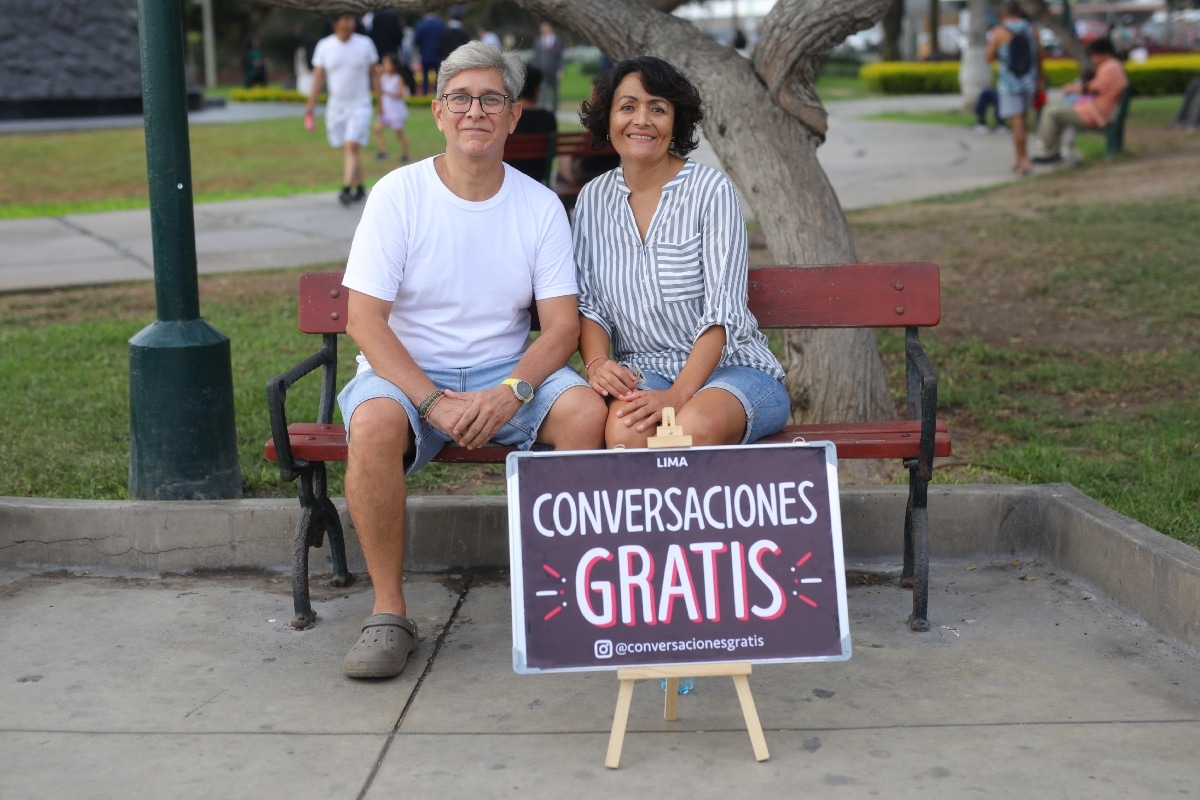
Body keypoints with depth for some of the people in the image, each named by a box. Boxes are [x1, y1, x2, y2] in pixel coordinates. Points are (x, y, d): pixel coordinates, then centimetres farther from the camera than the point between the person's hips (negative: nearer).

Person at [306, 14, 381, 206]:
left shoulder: (365, 44, -1)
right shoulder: (324, 46, 1)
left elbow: (374, 74, 7)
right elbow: (318, 78, 4)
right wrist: (310, 107, 0)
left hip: (360, 105, -2)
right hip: (336, 106, 2)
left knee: (352, 147, -16)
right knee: (347, 150, 7)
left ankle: (346, 189, -21)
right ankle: (359, 189, 19)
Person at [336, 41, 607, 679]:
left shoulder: (539, 206, 1)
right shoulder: (398, 194, -7)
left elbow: (562, 323, -3)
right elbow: (364, 320, -12)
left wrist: (510, 392, -22)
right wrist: (435, 402, -24)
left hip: (508, 371, 2)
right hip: (405, 370, -2)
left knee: (586, 410, -26)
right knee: (374, 425, -34)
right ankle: (389, 613, -19)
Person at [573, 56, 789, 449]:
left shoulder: (712, 190, -6)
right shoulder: (594, 198, 8)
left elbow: (722, 311, -12)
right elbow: (589, 302, 8)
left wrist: (677, 396, -24)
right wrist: (596, 363, -13)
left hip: (731, 367, -2)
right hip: (643, 372, 2)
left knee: (694, 427, -36)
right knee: (625, 431, -33)